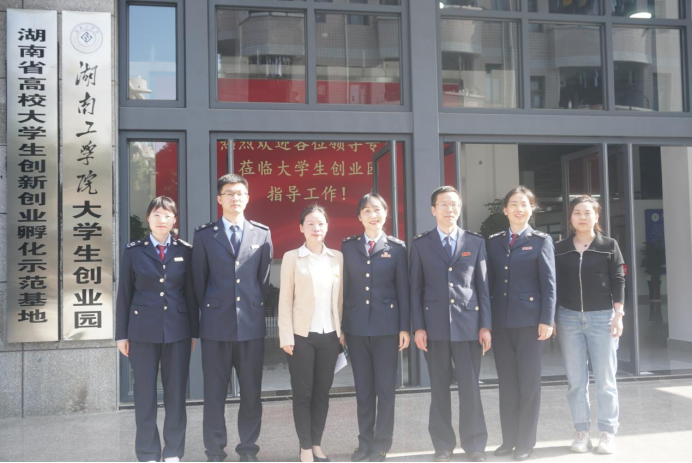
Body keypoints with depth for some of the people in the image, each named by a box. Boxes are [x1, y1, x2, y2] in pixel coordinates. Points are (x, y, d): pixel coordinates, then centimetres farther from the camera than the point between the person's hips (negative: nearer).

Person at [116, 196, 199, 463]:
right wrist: (122, 334, 2)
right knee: (145, 395, 6)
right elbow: (124, 294, 3)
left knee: (176, 394, 5)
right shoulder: (134, 251, 2)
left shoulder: (185, 251, 4)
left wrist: (194, 332, 4)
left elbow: (191, 293, 5)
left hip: (178, 331, 1)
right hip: (143, 330, 0)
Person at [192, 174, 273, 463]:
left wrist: (255, 308, 10)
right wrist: (210, 310, 8)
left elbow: (264, 278, 11)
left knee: (252, 392, 8)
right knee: (214, 393, 5)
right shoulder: (204, 234, 3)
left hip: (252, 324, 1)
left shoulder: (262, 233, 7)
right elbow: (199, 280, 7)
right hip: (216, 325, -1)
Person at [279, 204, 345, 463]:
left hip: (330, 335, 3)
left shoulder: (337, 257, 7)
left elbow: (340, 298, 10)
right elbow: (285, 300, -3)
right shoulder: (291, 257, -2)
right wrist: (286, 337, -9)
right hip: (302, 335, -3)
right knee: (303, 393, 3)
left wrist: (342, 330, 5)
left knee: (322, 392, 8)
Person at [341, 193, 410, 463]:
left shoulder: (397, 248, 2)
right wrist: (340, 324, 4)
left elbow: (403, 289, 0)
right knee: (363, 388, 9)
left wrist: (405, 327, -5)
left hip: (387, 325, -2)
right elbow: (345, 286, 7)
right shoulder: (348, 246, 7)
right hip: (356, 326, 2)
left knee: (385, 387, 3)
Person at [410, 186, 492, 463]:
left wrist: (485, 325, 0)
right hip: (435, 325, 0)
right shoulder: (420, 244, 5)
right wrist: (418, 327, -3)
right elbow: (416, 289, 4)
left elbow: (483, 286, 6)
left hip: (468, 324, 0)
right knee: (439, 389, 7)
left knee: (470, 388, 1)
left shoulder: (475, 242, 8)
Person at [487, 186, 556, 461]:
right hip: (501, 322, 4)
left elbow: (549, 283, -4)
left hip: (529, 321, -4)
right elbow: (490, 282, 10)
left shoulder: (541, 241, 1)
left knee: (528, 382, 3)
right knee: (506, 383, 9)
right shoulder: (494, 242, 11)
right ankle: (509, 439, 19)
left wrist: (546, 320, -12)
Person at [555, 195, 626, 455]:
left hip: (602, 317, -1)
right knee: (576, 380, 4)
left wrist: (618, 315, -8)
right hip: (569, 318, 2)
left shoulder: (609, 246, 2)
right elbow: (554, 285, 7)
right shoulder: (560, 249, 6)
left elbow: (618, 282, 0)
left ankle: (608, 432, 10)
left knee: (605, 379, 1)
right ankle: (582, 431, 12)